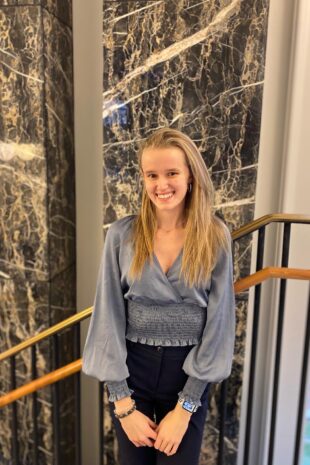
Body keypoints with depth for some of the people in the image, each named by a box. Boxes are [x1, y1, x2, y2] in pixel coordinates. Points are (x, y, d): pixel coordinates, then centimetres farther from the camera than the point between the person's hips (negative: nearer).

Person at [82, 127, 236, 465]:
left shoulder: (215, 237, -9)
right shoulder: (122, 234, -9)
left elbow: (218, 320, -8)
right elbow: (109, 316, -7)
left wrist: (185, 407, -8)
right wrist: (123, 404, -7)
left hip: (189, 372, 0)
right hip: (131, 369, 1)